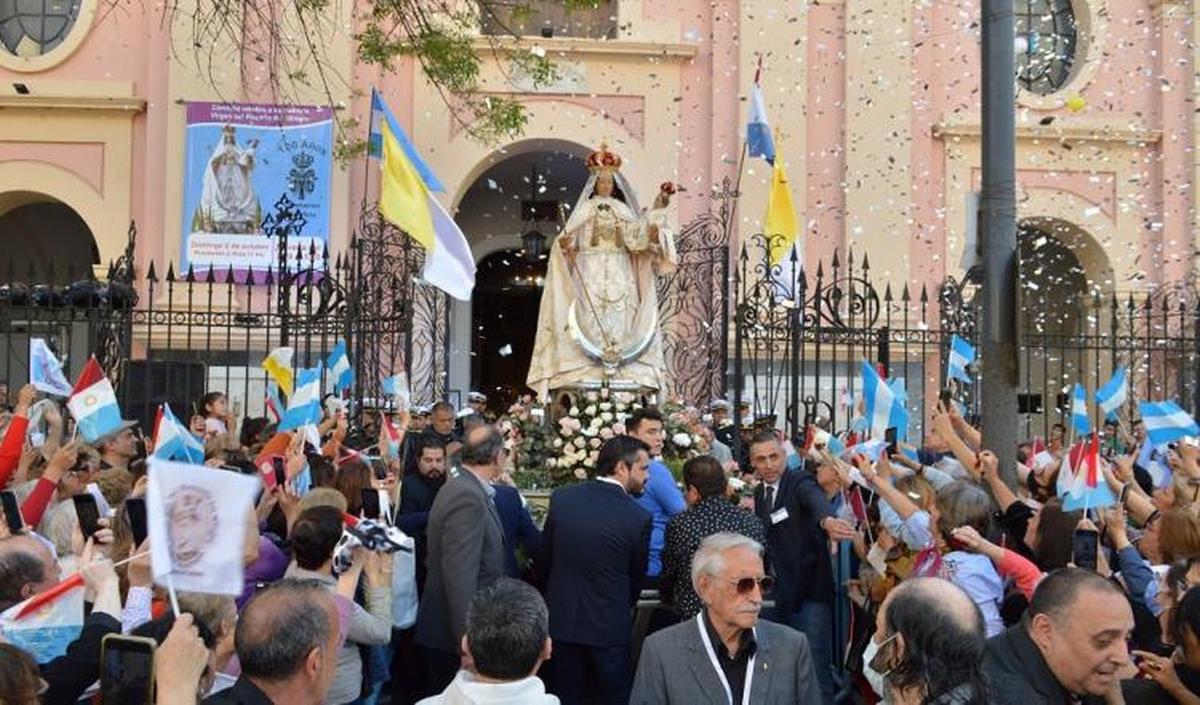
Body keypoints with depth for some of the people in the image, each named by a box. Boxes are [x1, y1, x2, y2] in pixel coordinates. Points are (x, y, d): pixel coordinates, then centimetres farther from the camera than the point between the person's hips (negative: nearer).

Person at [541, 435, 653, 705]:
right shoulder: (638, 518, -16)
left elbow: (545, 557, 4)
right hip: (609, 626, -3)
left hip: (561, 620, 4)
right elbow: (637, 577, -1)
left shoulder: (561, 498, -6)